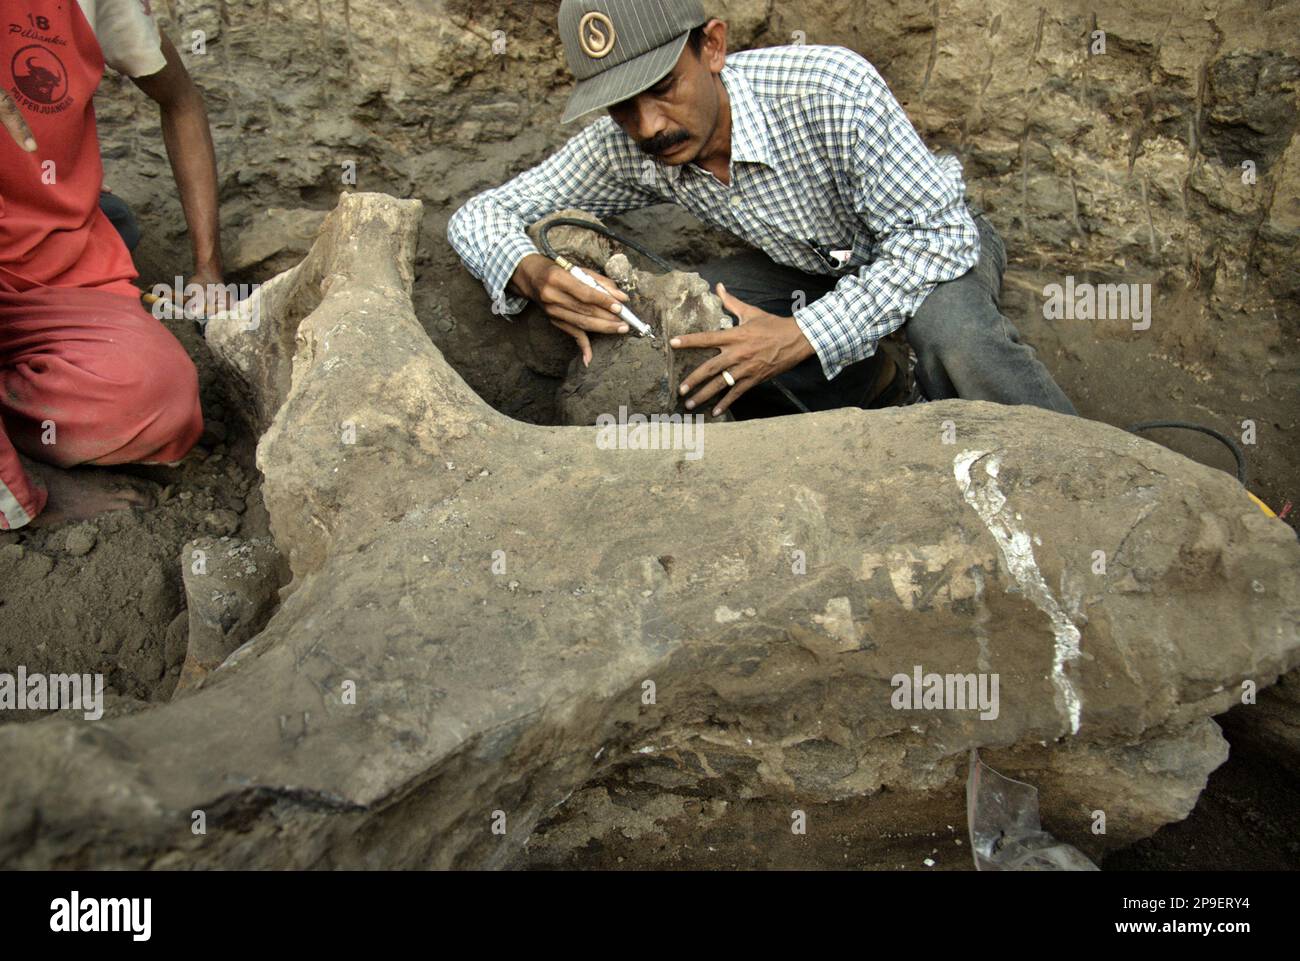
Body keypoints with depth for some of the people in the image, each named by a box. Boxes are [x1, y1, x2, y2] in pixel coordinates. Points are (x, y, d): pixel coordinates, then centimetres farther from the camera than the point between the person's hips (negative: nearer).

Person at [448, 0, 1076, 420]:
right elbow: (481, 215, -16)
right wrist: (530, 273, -41)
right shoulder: (627, 146, -21)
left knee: (949, 333, -39)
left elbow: (938, 233, -32)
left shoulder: (831, 89, -36)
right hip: (812, 266, 5)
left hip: (940, 239, -4)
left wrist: (803, 336, -42)